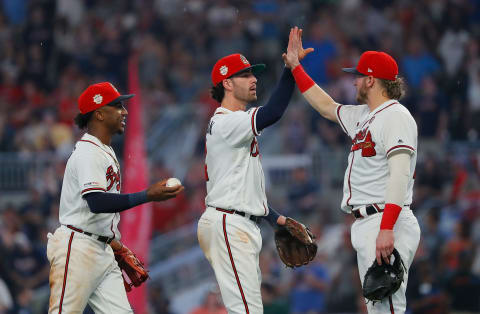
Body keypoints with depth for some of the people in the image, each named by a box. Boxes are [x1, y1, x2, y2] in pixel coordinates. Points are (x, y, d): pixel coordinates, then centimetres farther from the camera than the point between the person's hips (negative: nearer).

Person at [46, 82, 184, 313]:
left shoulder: (106, 152, 19)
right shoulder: (88, 152, -14)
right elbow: (96, 202, -27)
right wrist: (148, 196, -30)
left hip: (103, 251, 10)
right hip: (77, 249, -10)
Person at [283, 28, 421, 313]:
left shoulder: (396, 116, -11)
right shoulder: (363, 116, 20)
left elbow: (400, 174, -22)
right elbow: (327, 106, 38)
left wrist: (386, 228, -30)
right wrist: (296, 67, 35)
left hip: (390, 225, -10)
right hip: (365, 225, 10)